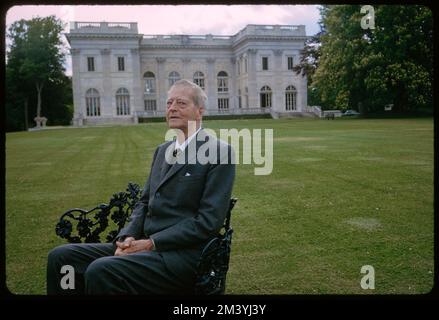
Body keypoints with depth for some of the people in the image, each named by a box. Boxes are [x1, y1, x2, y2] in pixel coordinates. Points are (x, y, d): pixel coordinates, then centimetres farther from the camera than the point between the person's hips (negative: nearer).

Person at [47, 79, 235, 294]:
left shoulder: (219, 152, -7)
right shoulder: (163, 150, 18)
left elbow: (208, 221, -13)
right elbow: (144, 202, 17)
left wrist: (151, 243, -15)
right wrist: (127, 237, -3)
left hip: (183, 255, -7)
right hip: (148, 245, 8)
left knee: (101, 270, -29)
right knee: (61, 256, -3)